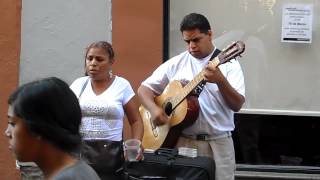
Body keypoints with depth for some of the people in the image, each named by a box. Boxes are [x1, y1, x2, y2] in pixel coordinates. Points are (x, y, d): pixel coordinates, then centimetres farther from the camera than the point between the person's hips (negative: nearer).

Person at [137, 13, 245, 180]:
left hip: (218, 143, -2)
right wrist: (153, 108, -11)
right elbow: (144, 89, 9)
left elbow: (237, 105, -10)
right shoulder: (175, 64, 6)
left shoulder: (228, 63, -1)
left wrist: (221, 81, -26)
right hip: (181, 141, 2)